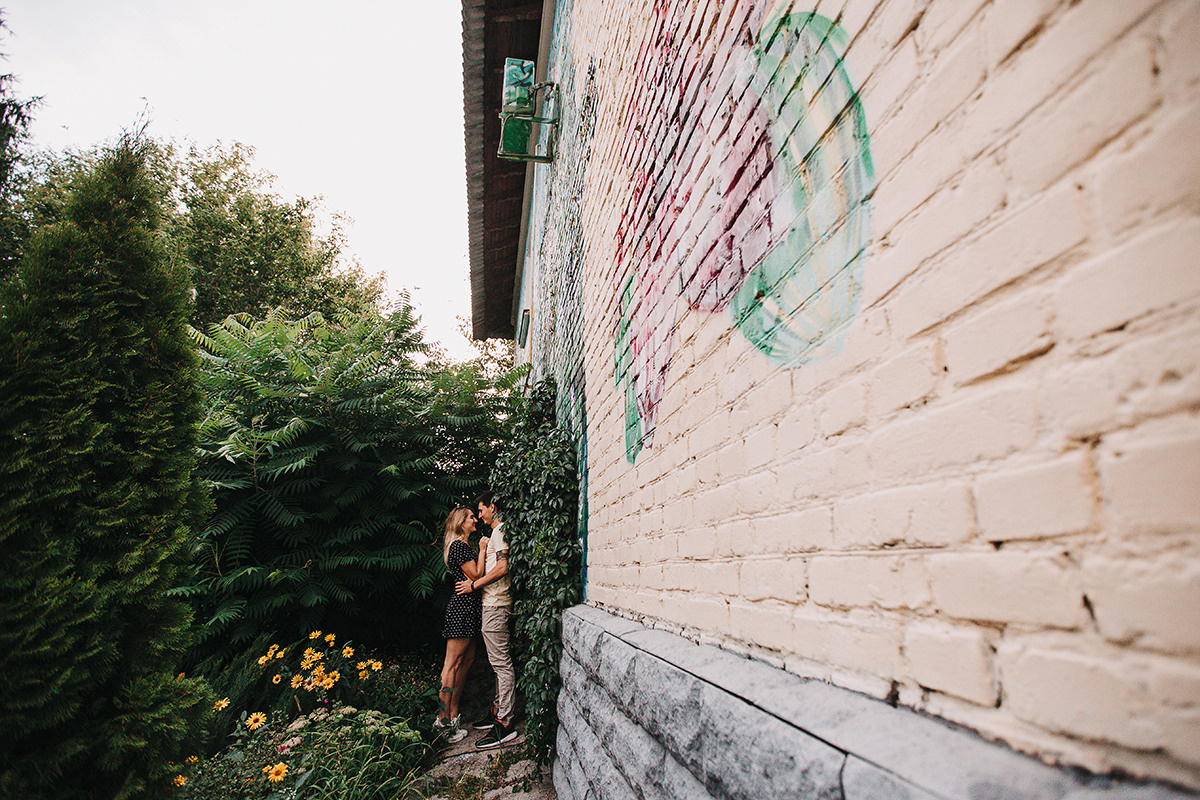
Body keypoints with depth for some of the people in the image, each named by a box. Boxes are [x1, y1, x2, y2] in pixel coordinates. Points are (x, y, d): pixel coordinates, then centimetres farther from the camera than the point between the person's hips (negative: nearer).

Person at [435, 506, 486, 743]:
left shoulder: (465, 545, 20)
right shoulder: (458, 545, -12)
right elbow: (476, 575, -15)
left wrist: (482, 551, 12)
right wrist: (482, 551, -8)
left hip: (468, 606, 11)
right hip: (462, 605, -11)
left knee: (467, 659, 11)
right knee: (453, 663, -6)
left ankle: (453, 715, 18)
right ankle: (443, 721, -1)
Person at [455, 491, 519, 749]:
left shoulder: (500, 531, -11)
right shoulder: (497, 532, 20)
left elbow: (502, 568, -20)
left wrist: (474, 585, -13)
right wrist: (477, 582, 14)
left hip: (495, 604, -11)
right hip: (494, 602, 11)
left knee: (501, 661, -8)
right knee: (498, 661, 15)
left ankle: (504, 723, -4)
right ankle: (499, 710, 24)